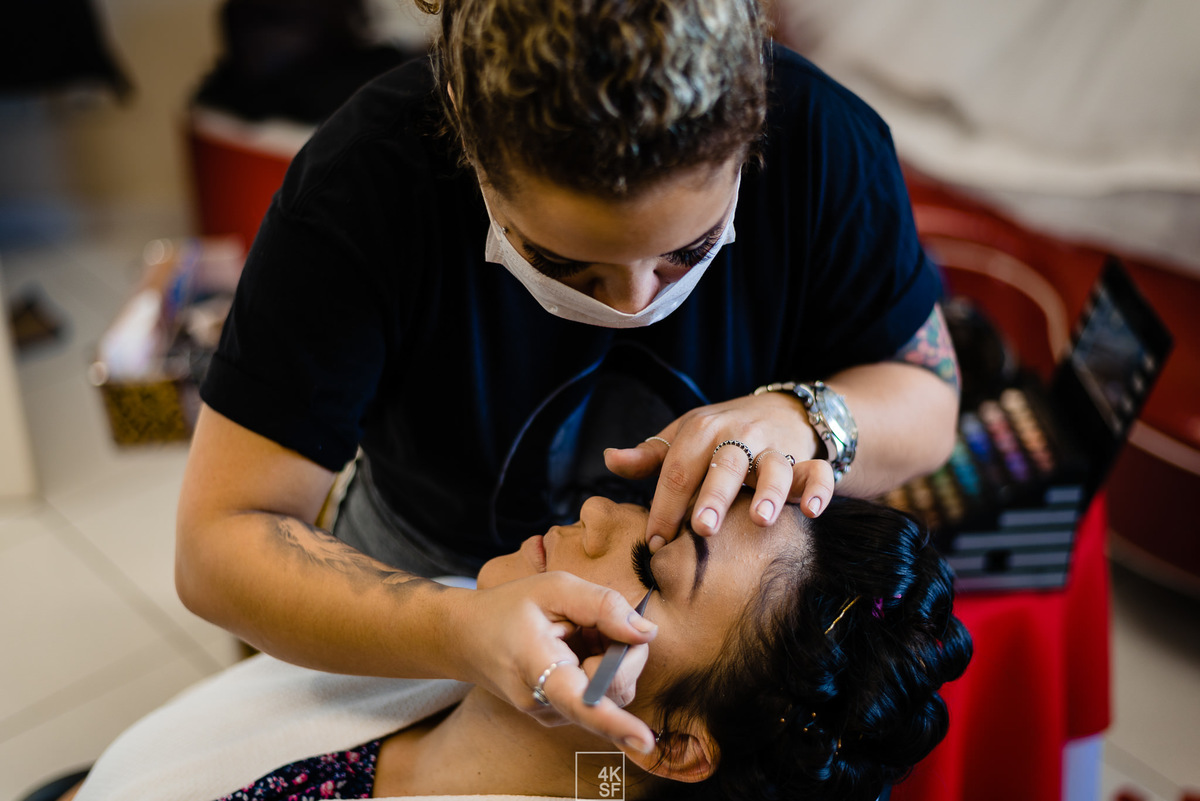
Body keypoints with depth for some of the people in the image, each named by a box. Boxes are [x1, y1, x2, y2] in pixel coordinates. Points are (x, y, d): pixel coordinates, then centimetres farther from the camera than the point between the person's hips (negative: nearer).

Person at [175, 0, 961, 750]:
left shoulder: (823, 139, -23)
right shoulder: (361, 181, -29)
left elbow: (929, 395, -7)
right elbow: (219, 539, -25)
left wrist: (798, 420, -30)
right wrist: (457, 634, -43)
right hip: (436, 575, -1)